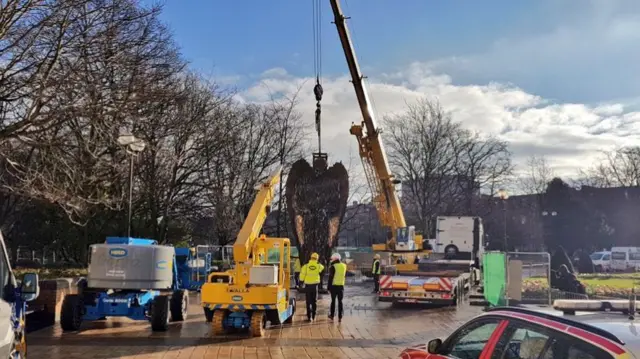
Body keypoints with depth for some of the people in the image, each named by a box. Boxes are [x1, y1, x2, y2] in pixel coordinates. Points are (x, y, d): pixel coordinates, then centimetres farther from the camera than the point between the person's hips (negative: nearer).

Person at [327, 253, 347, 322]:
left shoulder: (333, 267, -11)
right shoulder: (344, 266, 4)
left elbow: (330, 278, -10)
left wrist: (329, 287, -6)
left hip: (334, 286, -3)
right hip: (341, 285, 3)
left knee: (333, 300, 11)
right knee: (340, 301, 6)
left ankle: (332, 315, 19)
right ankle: (340, 317, 2)